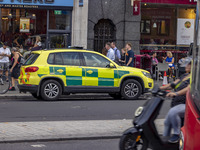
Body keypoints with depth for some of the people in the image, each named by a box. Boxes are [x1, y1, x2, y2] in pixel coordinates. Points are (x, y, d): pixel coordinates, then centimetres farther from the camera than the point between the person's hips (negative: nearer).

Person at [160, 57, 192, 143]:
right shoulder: (185, 76, 19)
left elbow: (189, 88, -27)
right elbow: (174, 84, 17)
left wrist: (176, 93, -40)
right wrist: (160, 88, 6)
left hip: (187, 105, -10)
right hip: (177, 104, 10)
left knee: (173, 112, -35)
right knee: (167, 122, 13)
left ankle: (177, 134, -23)